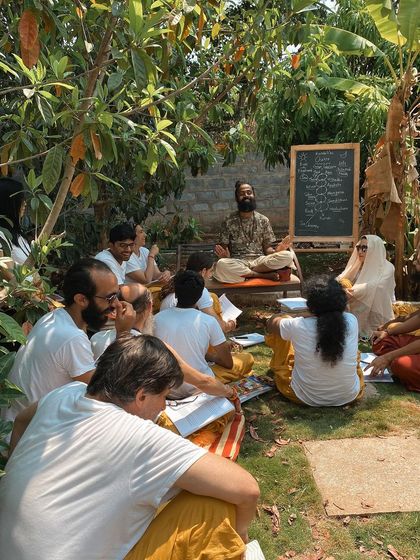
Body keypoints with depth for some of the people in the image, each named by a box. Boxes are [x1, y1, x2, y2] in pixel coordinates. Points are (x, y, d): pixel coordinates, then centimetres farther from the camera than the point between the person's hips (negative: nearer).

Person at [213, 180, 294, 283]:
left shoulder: (263, 220, 8)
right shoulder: (229, 222, 3)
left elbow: (267, 248, 9)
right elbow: (224, 250, 3)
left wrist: (276, 251, -14)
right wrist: (224, 255, -21)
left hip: (259, 261, 2)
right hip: (237, 263, -1)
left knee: (287, 256, -25)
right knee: (221, 265, -37)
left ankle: (243, 273, -20)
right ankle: (266, 276, -22)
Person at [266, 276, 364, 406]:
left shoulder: (297, 326, -24)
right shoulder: (351, 322, -19)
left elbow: (271, 324, 1)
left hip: (305, 397, -2)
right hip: (350, 396, 2)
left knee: (277, 333, 12)